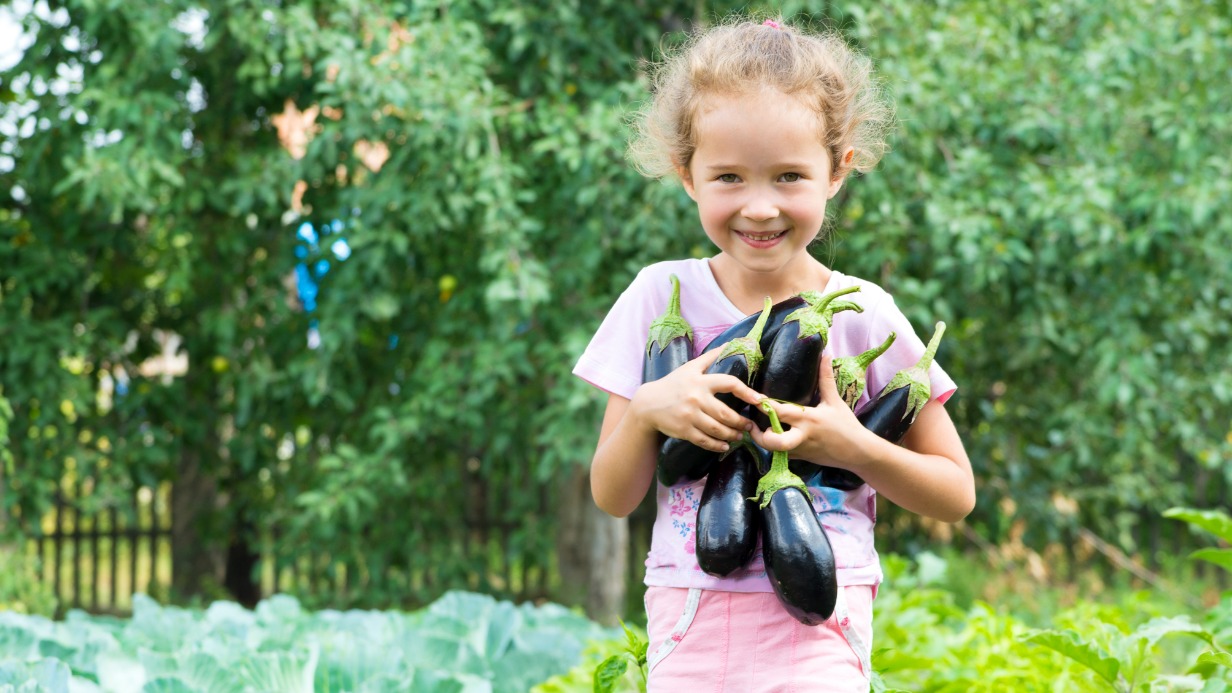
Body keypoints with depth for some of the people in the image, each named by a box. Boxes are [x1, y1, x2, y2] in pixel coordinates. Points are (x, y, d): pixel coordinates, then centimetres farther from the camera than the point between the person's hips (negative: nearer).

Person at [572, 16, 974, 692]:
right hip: (689, 629, 2)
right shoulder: (662, 297, 3)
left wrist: (853, 447, -11)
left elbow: (956, 495, 5)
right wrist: (647, 409, -12)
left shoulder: (863, 314, 0)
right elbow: (612, 497, 6)